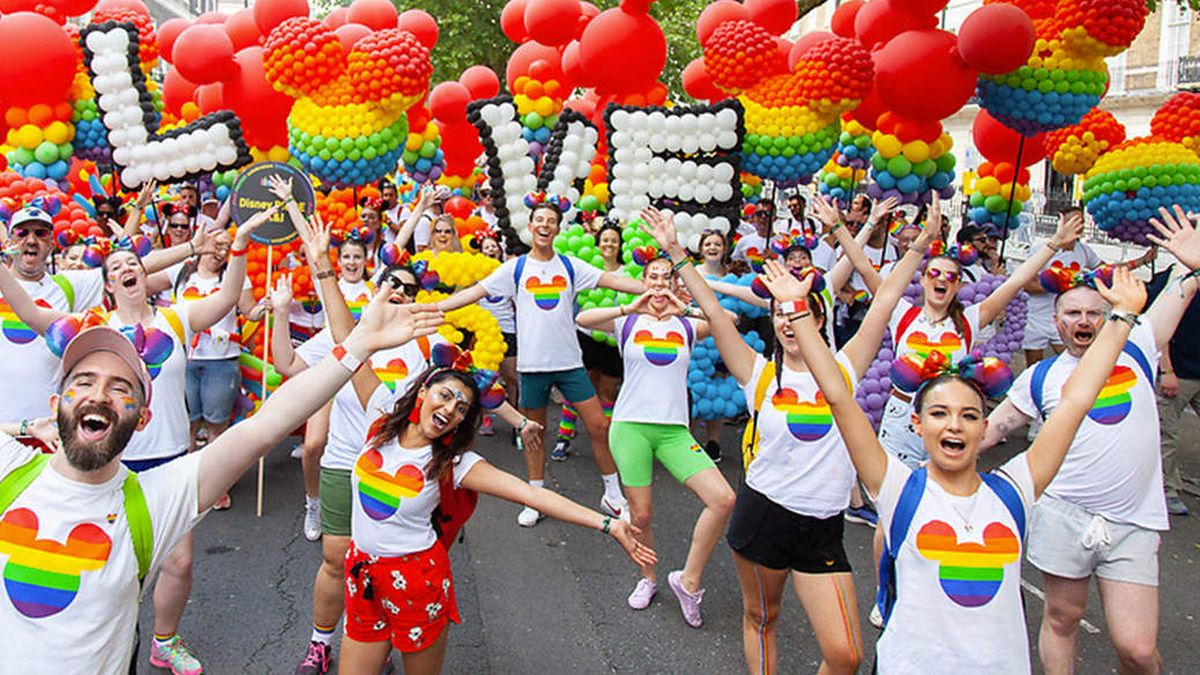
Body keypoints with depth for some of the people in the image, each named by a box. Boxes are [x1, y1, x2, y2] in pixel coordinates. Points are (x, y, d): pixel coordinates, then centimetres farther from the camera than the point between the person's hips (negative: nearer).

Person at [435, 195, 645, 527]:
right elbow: (475, 292, -1)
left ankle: (613, 494, 16)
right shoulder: (516, 267, 2)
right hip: (532, 362, -1)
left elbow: (613, 281, -1)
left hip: (569, 360, 1)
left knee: (599, 426, 0)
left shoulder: (569, 265, 4)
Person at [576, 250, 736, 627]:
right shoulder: (627, 322, 6)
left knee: (723, 500, -13)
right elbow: (582, 319, -12)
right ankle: (648, 578, 31)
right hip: (631, 425, -1)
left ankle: (688, 580, 4)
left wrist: (684, 310, -16)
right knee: (640, 514, 2)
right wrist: (630, 308, -20)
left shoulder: (687, 325, 10)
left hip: (674, 429, 1)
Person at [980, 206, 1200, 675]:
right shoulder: (1042, 377, 6)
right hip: (1063, 515, 0)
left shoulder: (1135, 351, 7)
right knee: (1061, 618, 10)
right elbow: (993, 427, 8)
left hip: (1133, 523, 0)